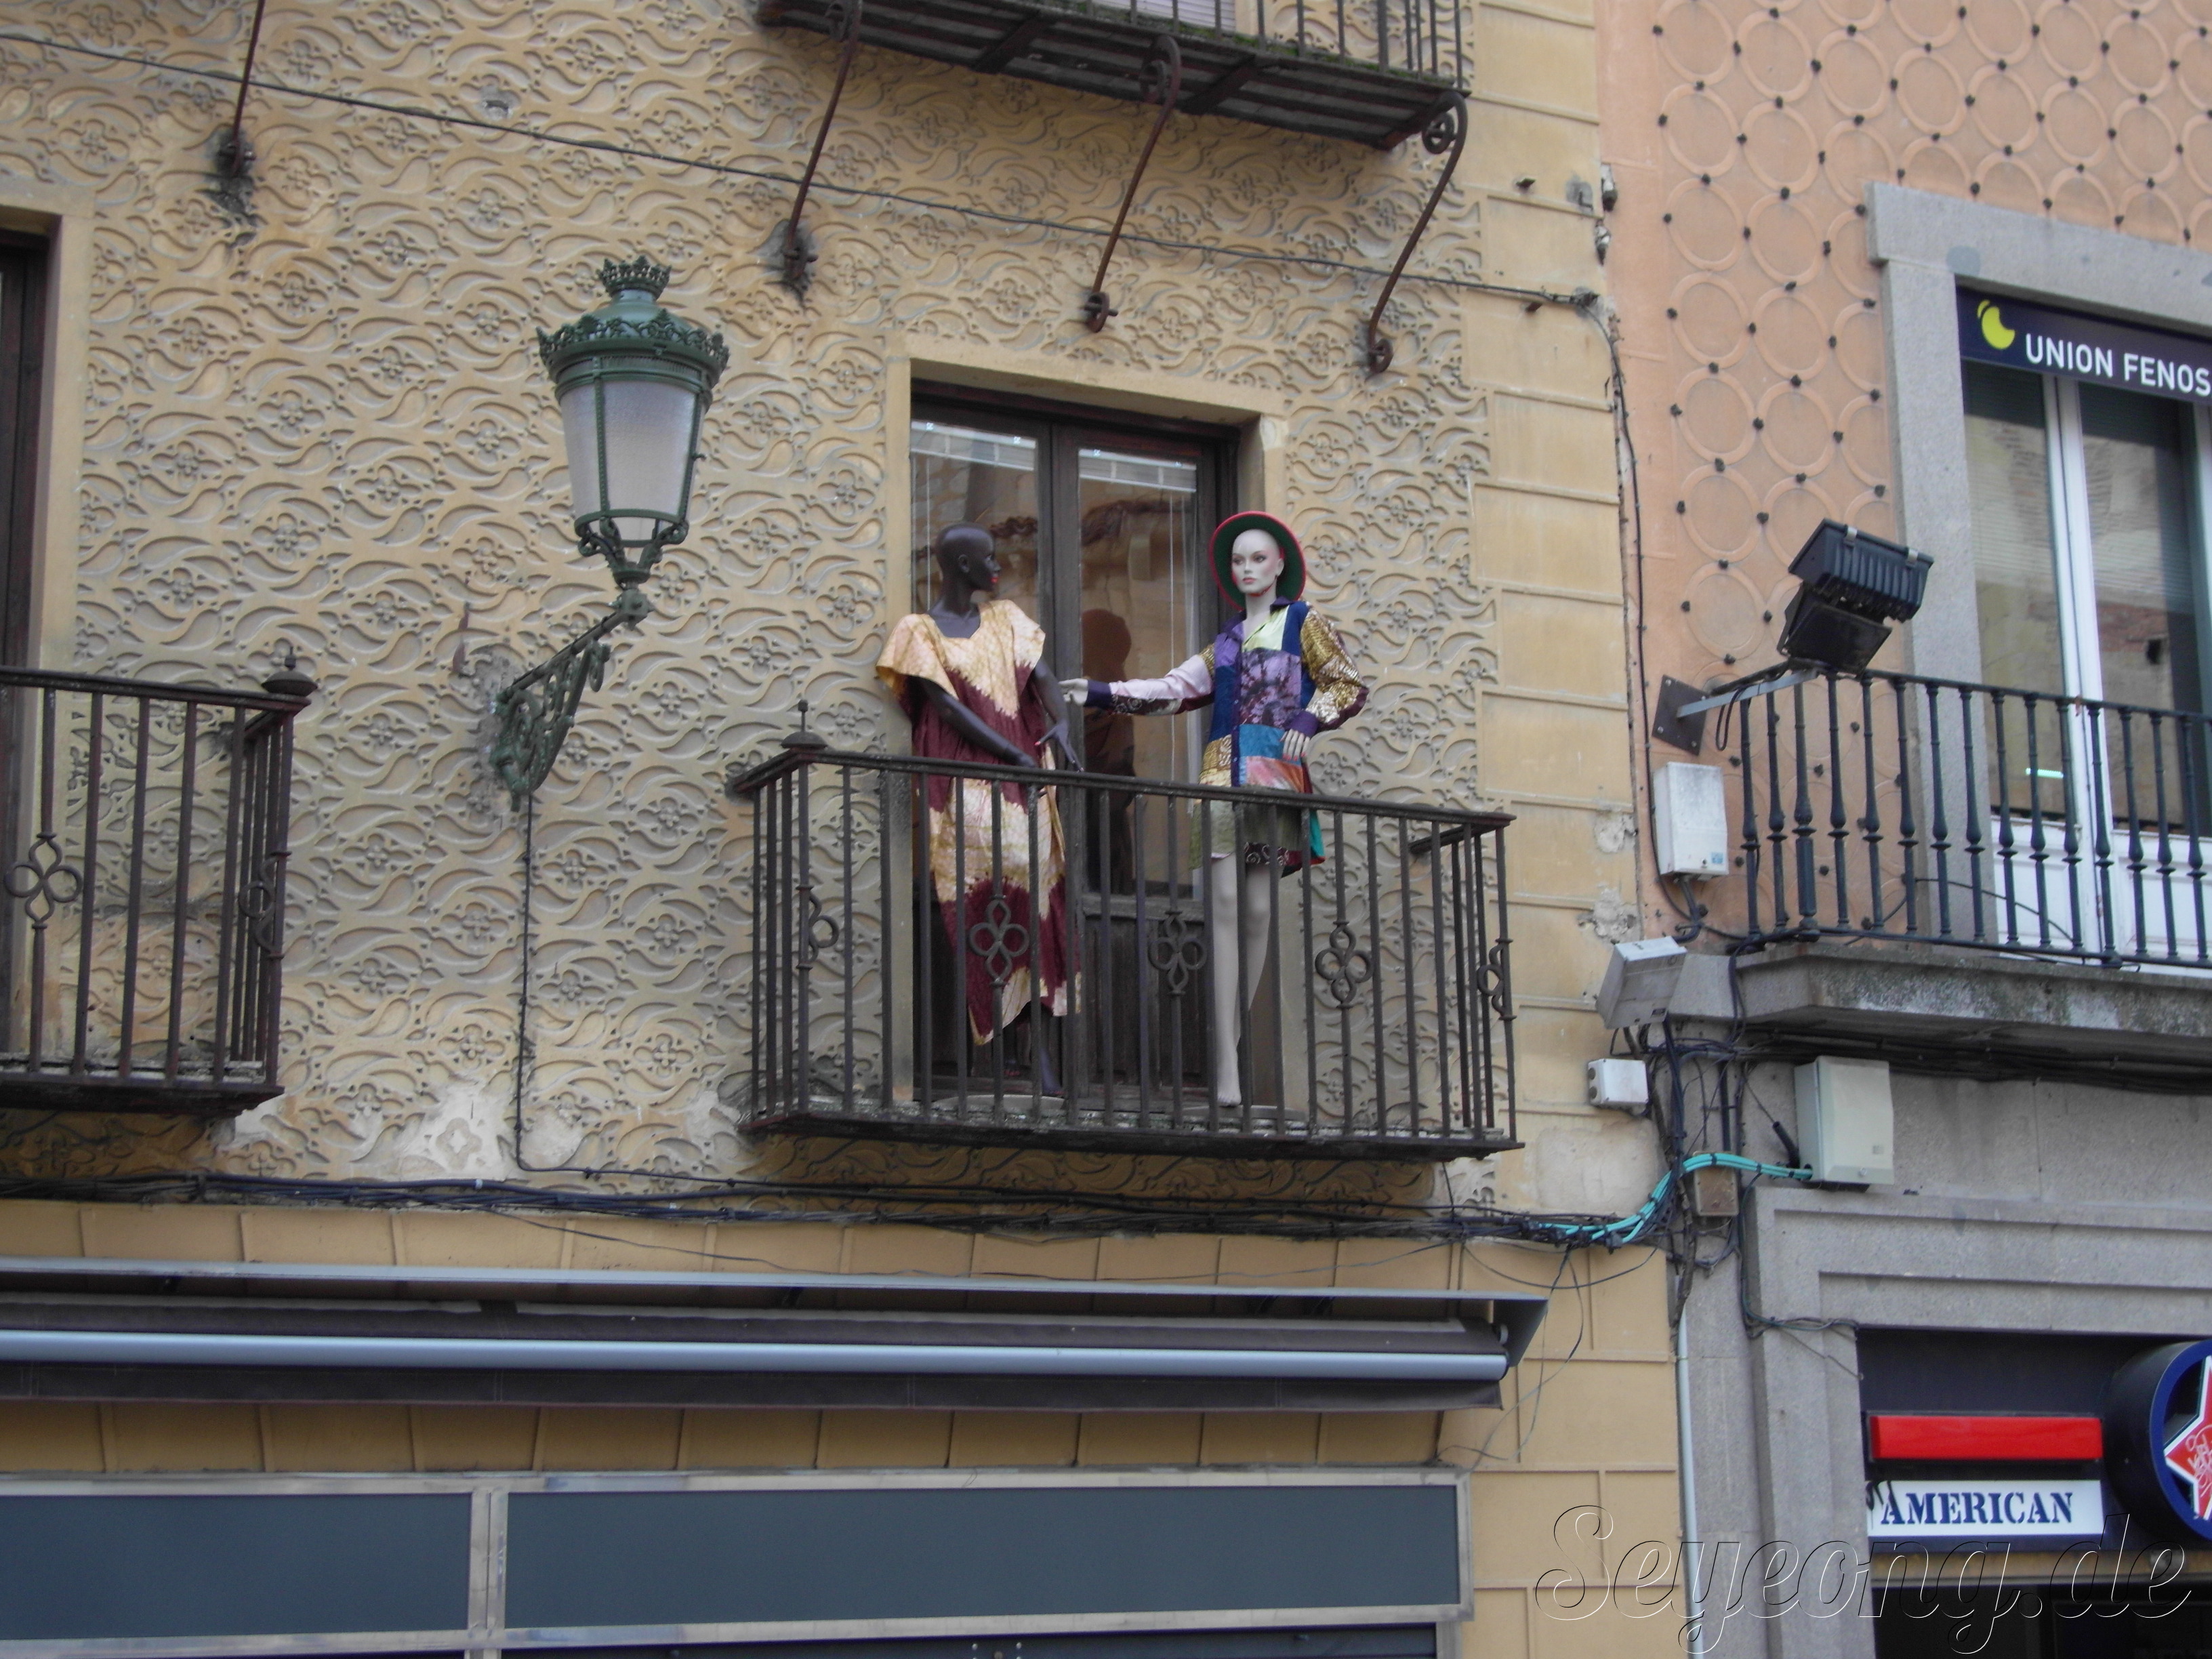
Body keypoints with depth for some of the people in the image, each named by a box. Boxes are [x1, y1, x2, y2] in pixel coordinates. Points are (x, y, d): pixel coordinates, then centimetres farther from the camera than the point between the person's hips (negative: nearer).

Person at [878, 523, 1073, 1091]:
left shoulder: (1006, 618, 16)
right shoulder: (920, 631, 2)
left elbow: (1040, 678, 5)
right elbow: (947, 707, -8)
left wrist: (1061, 722, -16)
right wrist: (1014, 754, -16)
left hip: (1022, 782, 4)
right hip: (962, 784, -4)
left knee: (1035, 903, -3)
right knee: (981, 914, -10)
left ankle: (1042, 1054, -5)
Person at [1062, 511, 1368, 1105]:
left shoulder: (1305, 623, 11)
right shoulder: (1227, 640, 23)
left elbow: (1348, 685, 5)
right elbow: (1176, 688, 16)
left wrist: (1310, 718, -13)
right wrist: (1104, 693, 7)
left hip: (1275, 773, -3)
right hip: (1223, 772, 3)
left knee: (1259, 910, -5)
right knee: (1224, 904, -11)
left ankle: (1229, 1050, 1)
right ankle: (1225, 1068, -17)